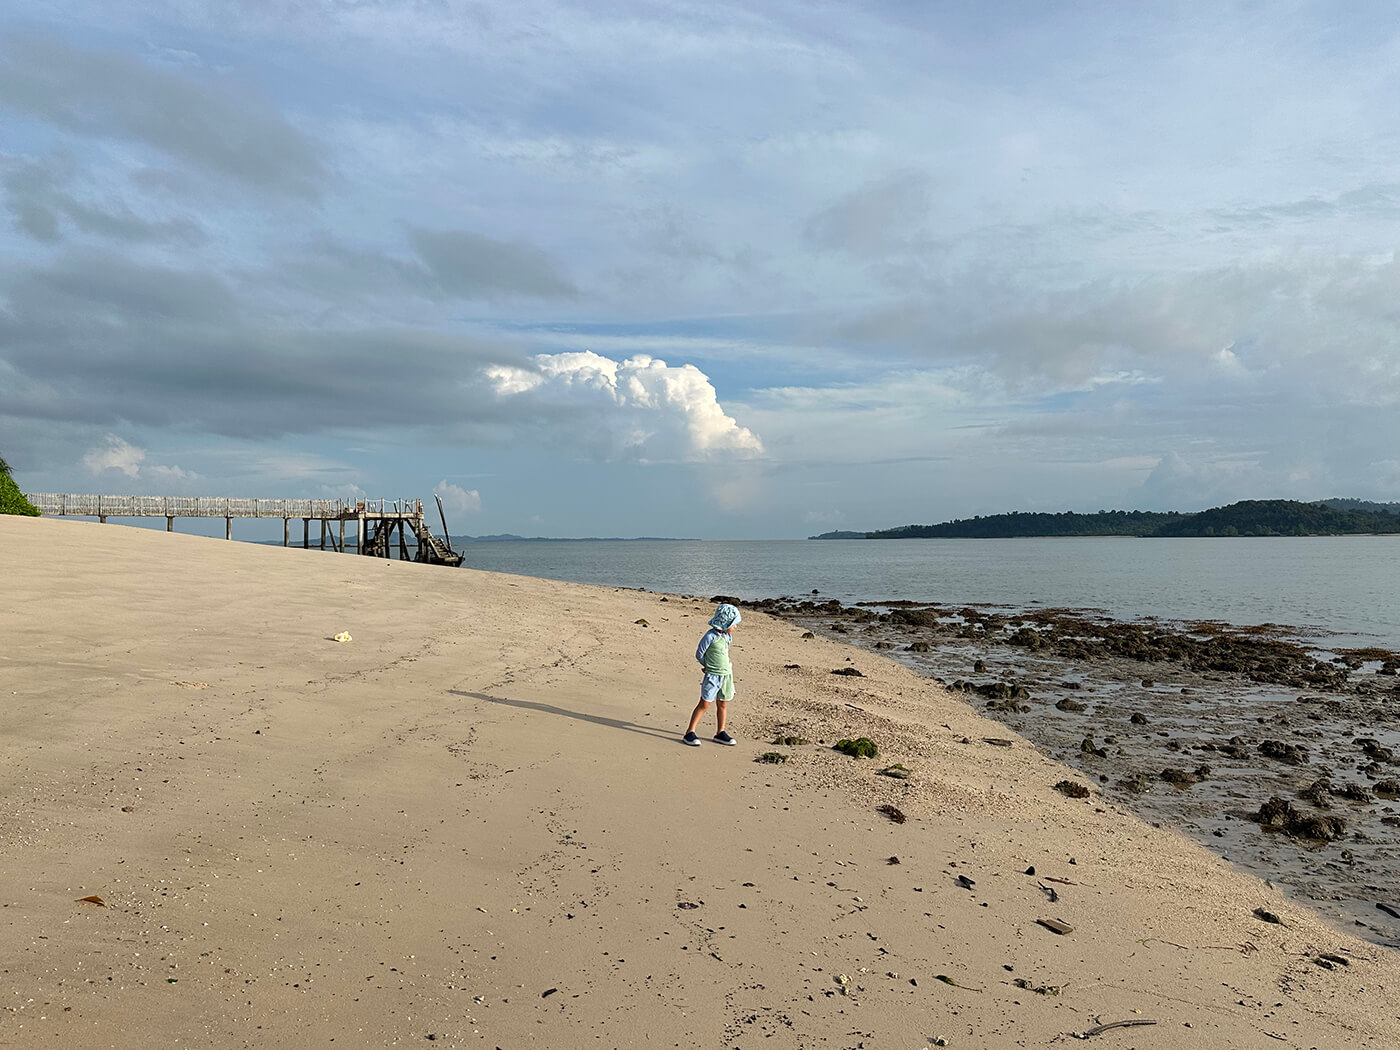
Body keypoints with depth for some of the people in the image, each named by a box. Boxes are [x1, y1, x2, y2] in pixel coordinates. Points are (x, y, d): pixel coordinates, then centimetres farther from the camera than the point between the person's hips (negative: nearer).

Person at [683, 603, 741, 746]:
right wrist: (708, 666, 5)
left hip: (727, 674, 6)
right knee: (704, 704, -2)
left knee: (723, 704, 13)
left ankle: (720, 733, 25)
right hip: (713, 675, -6)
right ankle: (690, 732, 5)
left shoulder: (728, 636, 3)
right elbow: (699, 654, -9)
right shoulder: (710, 636, -19)